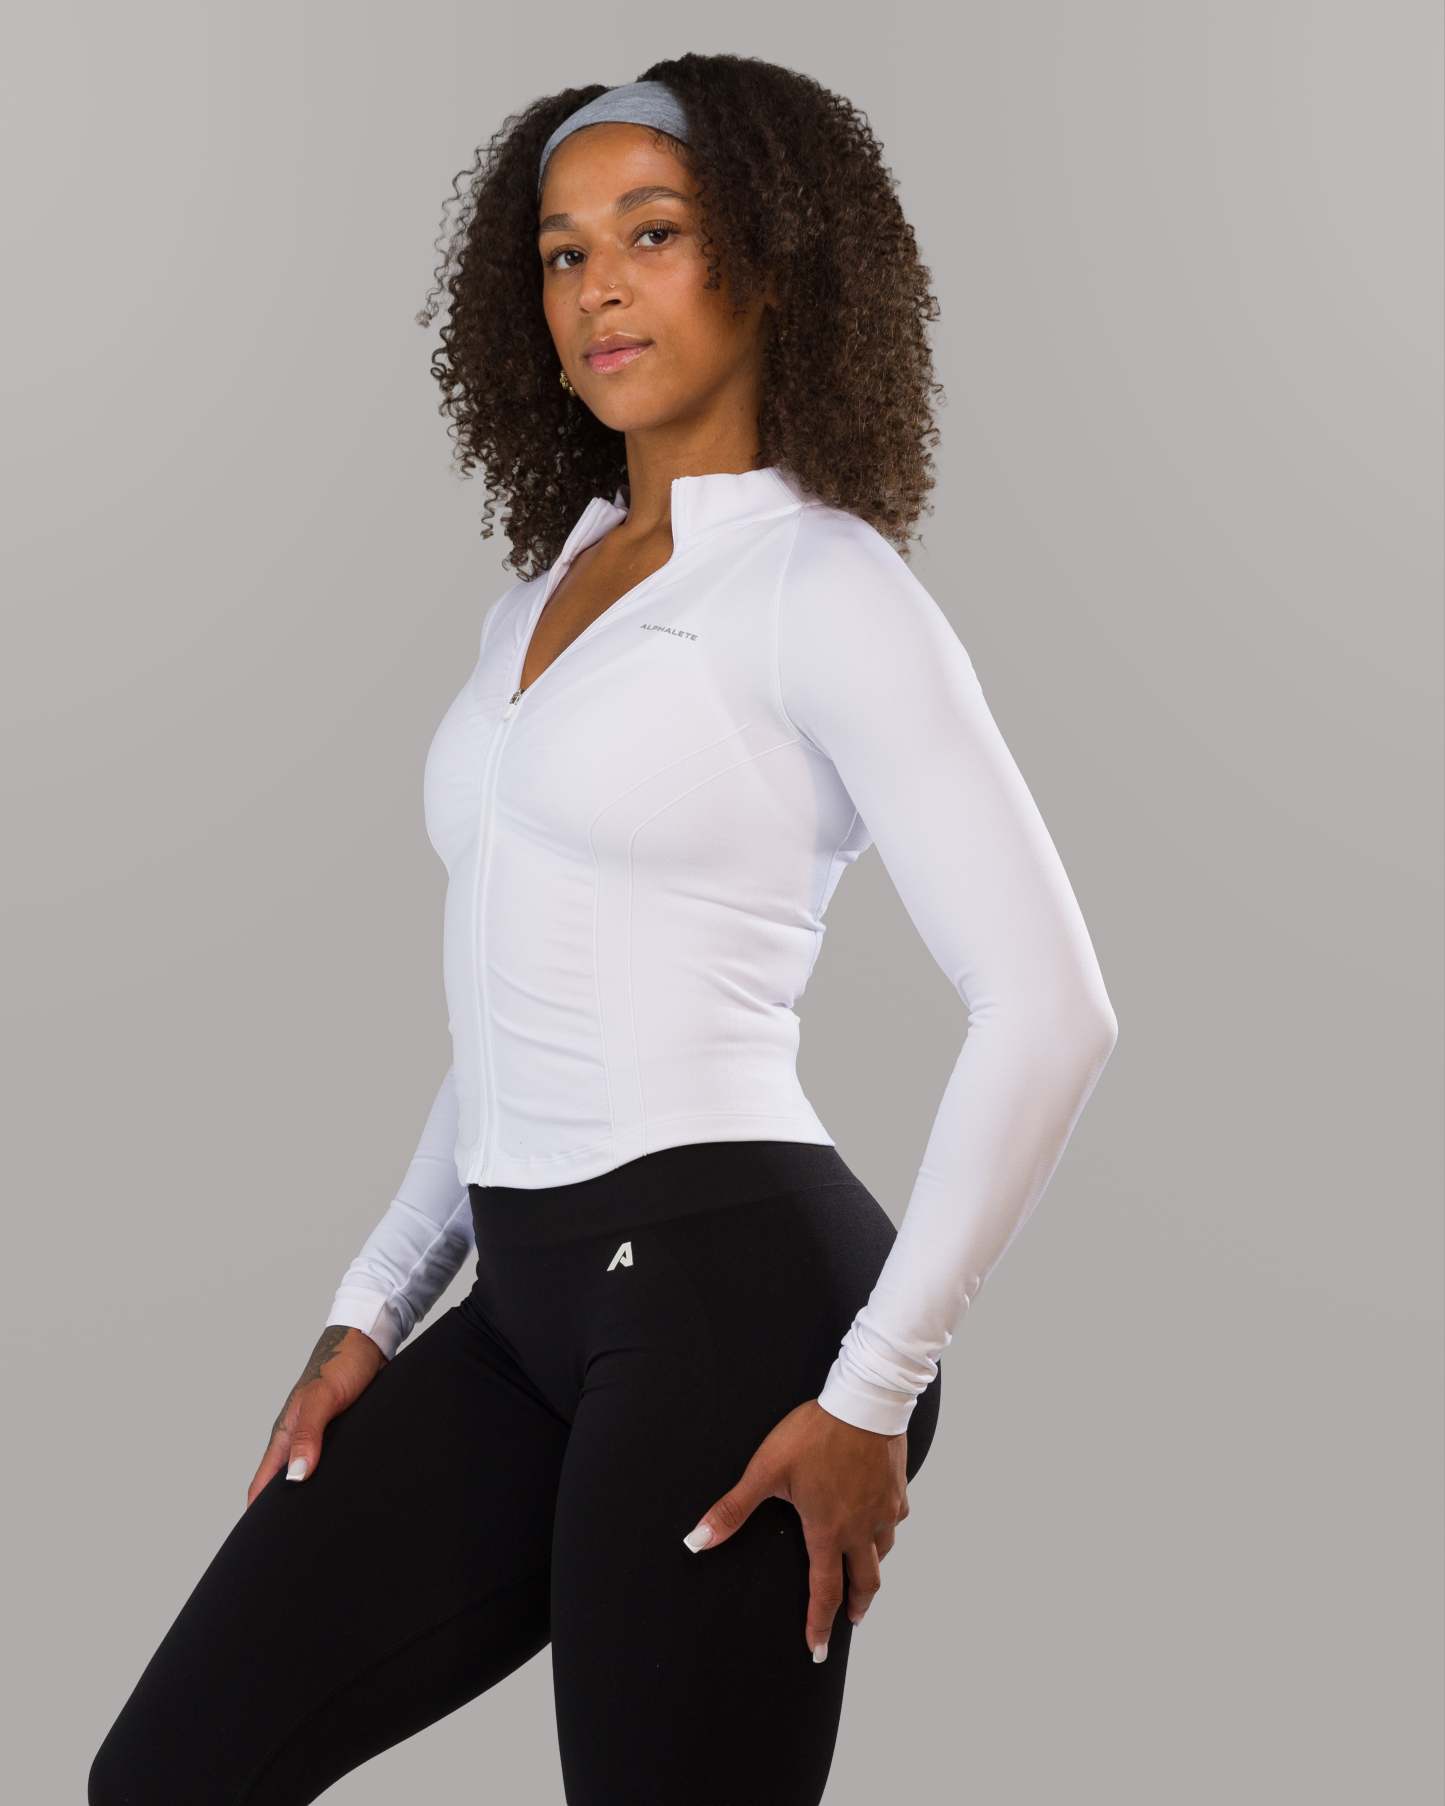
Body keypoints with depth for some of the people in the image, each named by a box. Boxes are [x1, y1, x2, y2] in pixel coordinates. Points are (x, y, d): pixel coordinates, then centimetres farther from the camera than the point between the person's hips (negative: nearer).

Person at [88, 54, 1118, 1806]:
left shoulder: (822, 585, -7)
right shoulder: (542, 592, 17)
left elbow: (1045, 1007, -14)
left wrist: (873, 1392, -14)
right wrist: (373, 1310, 14)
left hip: (728, 1281, -8)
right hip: (529, 1299, 8)